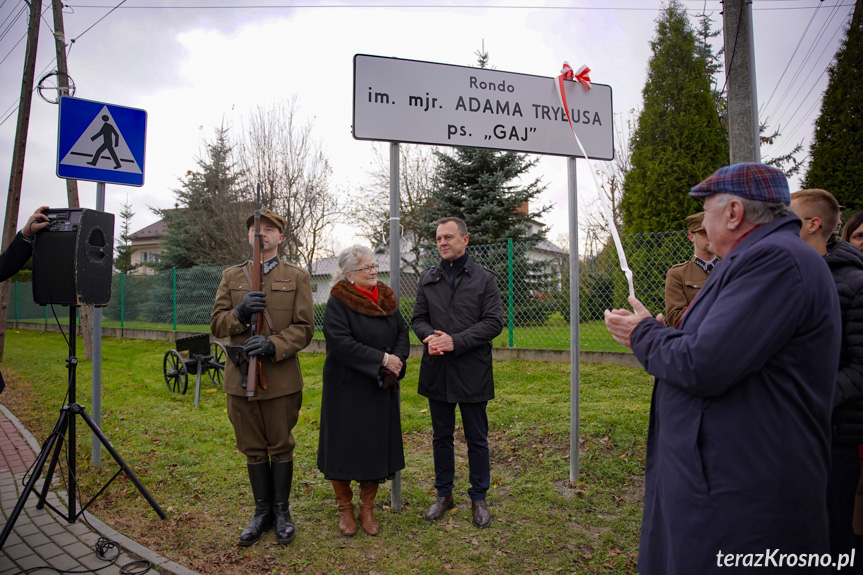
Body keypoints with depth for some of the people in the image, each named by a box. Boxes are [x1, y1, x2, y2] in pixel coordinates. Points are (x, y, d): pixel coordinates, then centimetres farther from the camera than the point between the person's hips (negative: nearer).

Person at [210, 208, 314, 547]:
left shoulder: (297, 277, 2)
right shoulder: (231, 277, 10)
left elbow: (304, 328, -5)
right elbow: (216, 325, 5)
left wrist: (273, 345, -21)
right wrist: (239, 314, -17)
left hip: (281, 378, -3)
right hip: (240, 377, 3)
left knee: (281, 447, 8)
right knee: (253, 449, 13)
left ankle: (282, 511, 25)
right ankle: (262, 511, 29)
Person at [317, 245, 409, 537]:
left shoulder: (387, 299, 7)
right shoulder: (338, 302, -11)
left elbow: (402, 332, 7)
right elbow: (341, 342, -22)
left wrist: (397, 361, -12)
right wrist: (382, 358, -22)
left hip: (381, 388, 5)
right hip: (347, 388, -5)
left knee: (377, 446, 9)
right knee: (345, 445, 5)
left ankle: (367, 507, 26)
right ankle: (345, 508, 24)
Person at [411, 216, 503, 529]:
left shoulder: (484, 278, -1)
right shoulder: (428, 278, 9)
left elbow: (494, 322, -8)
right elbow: (418, 318, 9)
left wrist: (456, 341, -18)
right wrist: (430, 336, -14)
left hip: (471, 371, -3)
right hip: (437, 371, 3)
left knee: (477, 439, 7)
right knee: (441, 436, 14)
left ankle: (479, 498, 23)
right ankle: (444, 495, 29)